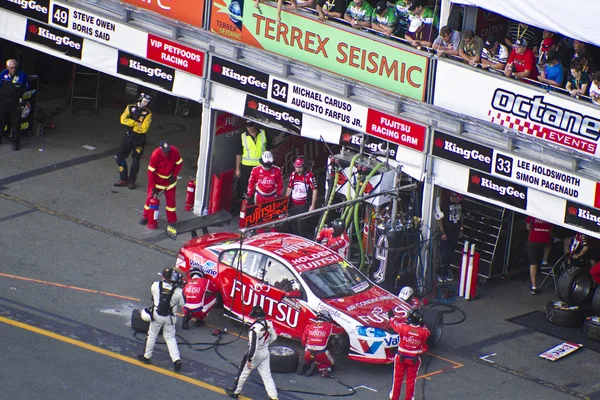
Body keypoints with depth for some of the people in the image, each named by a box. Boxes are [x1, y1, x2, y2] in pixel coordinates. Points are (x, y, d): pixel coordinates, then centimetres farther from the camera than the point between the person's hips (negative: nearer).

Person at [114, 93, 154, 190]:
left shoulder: (148, 114, -5)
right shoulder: (130, 108, 2)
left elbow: (143, 129, -15)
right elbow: (123, 119, -12)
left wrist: (131, 125, -12)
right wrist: (136, 123, -16)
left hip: (139, 139, -3)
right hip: (128, 137, 3)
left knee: (135, 161, 3)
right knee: (119, 157, 1)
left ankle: (132, 181, 17)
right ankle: (124, 179, 13)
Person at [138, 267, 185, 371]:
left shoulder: (155, 286, -13)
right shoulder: (178, 291, -14)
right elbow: (182, 303, -3)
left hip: (157, 315, -1)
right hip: (170, 318, 1)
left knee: (152, 335, 18)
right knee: (170, 337, 13)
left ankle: (146, 357, 32)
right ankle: (176, 359, 0)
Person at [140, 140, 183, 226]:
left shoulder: (174, 151, -23)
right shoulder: (155, 155, -29)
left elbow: (179, 164, -4)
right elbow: (151, 171, -23)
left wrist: (174, 175, -13)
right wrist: (153, 187, -21)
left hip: (169, 179, 2)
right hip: (157, 179, -2)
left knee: (171, 198, 3)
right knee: (151, 196, 1)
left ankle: (172, 220, 15)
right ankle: (146, 217, 19)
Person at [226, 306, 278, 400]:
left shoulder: (255, 328, -28)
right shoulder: (268, 324, -6)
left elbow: (253, 345, -27)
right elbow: (273, 337, 9)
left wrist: (249, 359, -20)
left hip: (255, 353, -6)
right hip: (265, 352, 6)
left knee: (243, 372, 14)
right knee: (267, 375, 10)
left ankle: (235, 392, 30)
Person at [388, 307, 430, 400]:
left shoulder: (403, 327, -23)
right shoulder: (423, 332, -21)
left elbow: (394, 323, -2)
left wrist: (391, 315, 18)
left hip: (401, 358, 0)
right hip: (414, 360, 0)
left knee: (398, 378, 17)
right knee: (411, 380, 16)